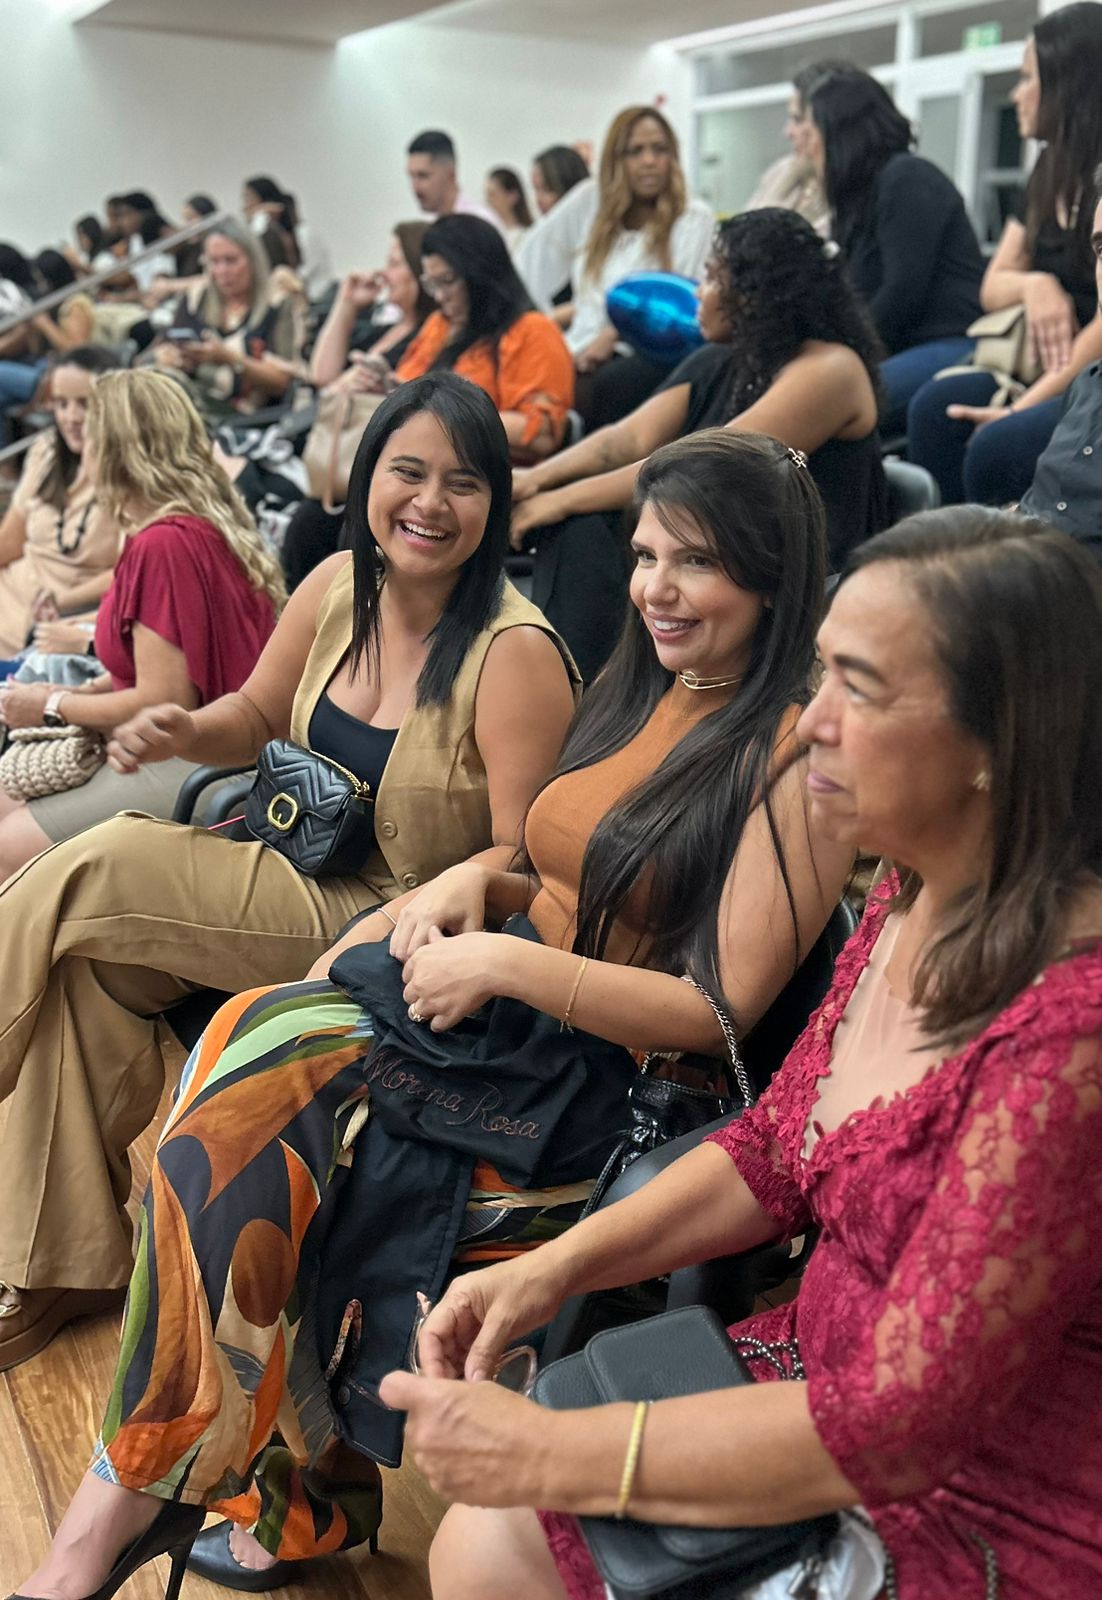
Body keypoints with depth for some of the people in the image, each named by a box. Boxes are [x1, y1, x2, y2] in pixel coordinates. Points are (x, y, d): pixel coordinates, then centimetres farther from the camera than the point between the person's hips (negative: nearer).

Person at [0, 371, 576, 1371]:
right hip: (314, 876, 7)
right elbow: (258, 717, 14)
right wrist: (187, 732, -8)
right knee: (92, 967, -11)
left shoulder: (514, 651, -21)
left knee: (92, 877, -17)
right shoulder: (339, 586, 0)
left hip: (397, 921, -7)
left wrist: (398, 929, -30)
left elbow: (523, 858, -19)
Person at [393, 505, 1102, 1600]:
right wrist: (554, 1266, -4)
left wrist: (541, 1454, -21)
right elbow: (773, 1152, 8)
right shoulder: (912, 899, -3)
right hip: (838, 1386, 7)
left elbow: (893, 1425, -27)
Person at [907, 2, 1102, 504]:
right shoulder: (1049, 176, 15)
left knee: (999, 445, -31)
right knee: (936, 407, -15)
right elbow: (992, 287, 15)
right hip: (1050, 371, 8)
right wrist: (1032, 285, -9)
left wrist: (1024, 405, -20)